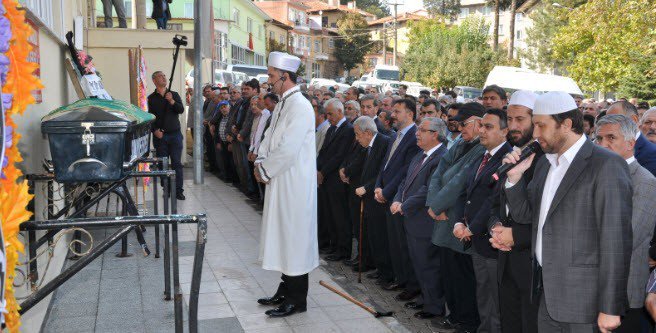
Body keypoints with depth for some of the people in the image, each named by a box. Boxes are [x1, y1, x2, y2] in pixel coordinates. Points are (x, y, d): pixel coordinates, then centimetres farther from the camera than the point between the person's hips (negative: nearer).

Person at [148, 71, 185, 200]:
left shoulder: (174, 95, 9)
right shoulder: (151, 98, 5)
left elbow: (181, 110, -3)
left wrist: (172, 101, -19)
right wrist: (155, 130, -11)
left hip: (175, 134, 0)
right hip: (160, 135, 0)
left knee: (176, 163, -3)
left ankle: (178, 190, 0)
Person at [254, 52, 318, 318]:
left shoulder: (300, 107, -18)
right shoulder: (283, 104, 12)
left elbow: (287, 150, -23)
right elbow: (269, 138, 17)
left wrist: (265, 171, -12)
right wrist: (260, 163, 0)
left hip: (294, 185, -9)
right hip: (280, 183, 9)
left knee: (294, 238, 0)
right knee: (283, 236, 16)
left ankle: (297, 299, 11)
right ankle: (286, 290, 28)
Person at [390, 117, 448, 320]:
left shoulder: (442, 158, -20)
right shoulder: (421, 155, 12)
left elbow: (428, 190, -25)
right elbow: (406, 181, 16)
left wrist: (405, 206, -17)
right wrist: (397, 201, 0)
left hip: (426, 224, -9)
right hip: (412, 220, 9)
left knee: (428, 266, 3)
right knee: (418, 264, 20)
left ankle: (435, 307, 17)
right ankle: (426, 299, 35)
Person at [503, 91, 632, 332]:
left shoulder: (607, 165, -14)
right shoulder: (545, 163, 11)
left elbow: (616, 240, -17)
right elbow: (526, 214, 15)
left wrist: (610, 308, -18)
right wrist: (515, 177, -2)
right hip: (547, 295, 7)